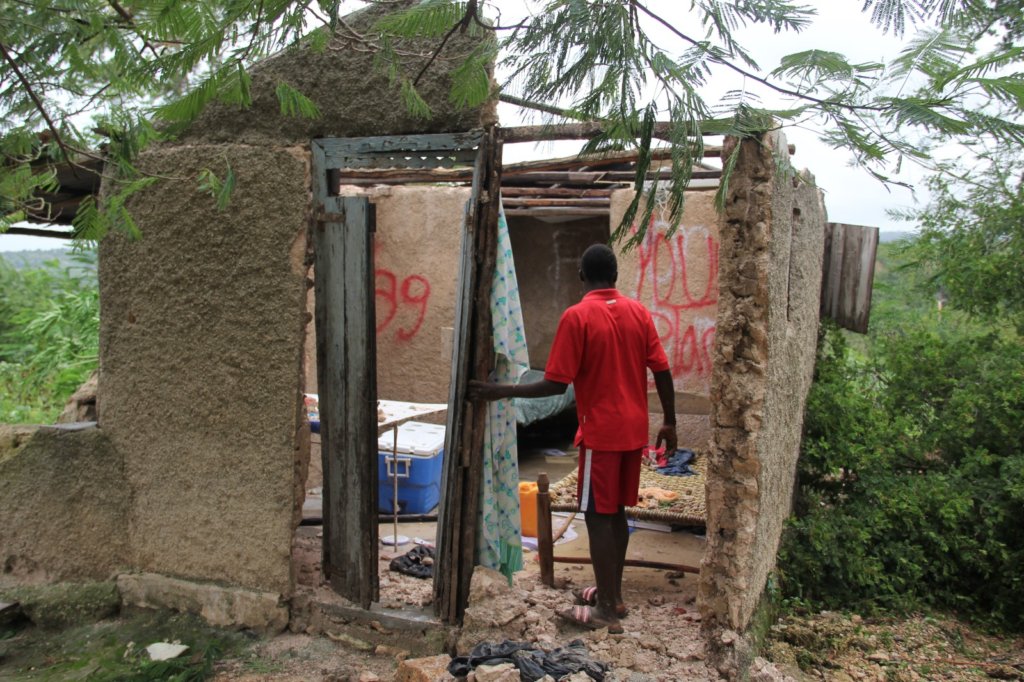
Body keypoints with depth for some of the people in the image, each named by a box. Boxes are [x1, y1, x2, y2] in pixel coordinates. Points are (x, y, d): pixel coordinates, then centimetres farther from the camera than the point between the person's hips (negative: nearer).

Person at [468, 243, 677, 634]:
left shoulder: (577, 317, -13)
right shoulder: (639, 312, 3)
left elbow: (555, 384, -17)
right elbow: (662, 372, 3)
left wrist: (502, 392, -10)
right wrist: (669, 423, 13)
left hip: (601, 432, -6)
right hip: (634, 430, 6)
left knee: (598, 516, 2)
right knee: (616, 512, 16)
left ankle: (607, 610, 9)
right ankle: (612, 593, 28)